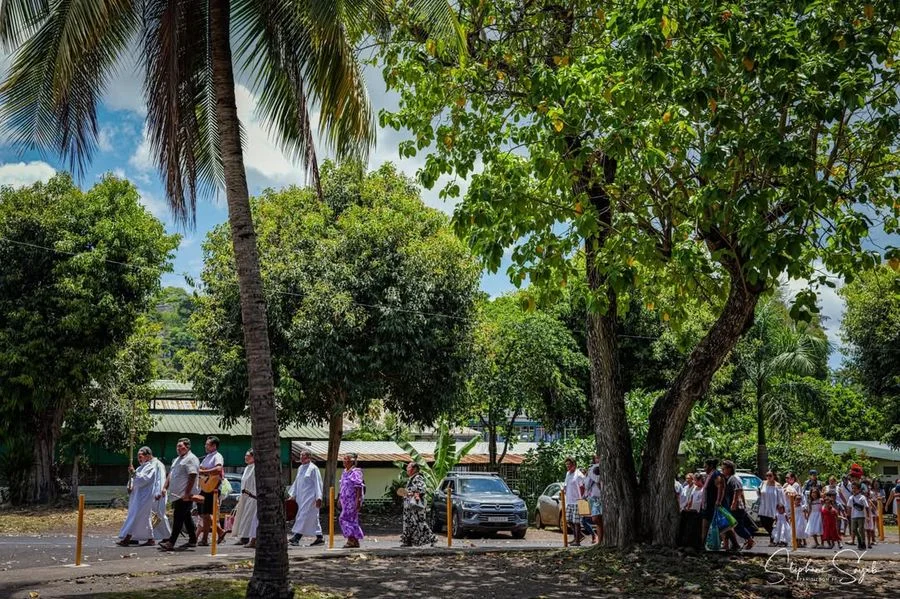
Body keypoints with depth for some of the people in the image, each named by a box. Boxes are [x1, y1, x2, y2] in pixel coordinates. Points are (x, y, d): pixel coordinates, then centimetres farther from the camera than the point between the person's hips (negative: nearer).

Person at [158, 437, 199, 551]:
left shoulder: (191, 459, -12)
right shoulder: (177, 459, 20)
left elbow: (192, 477, -19)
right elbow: (170, 475, 24)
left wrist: (187, 493, -23)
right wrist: (165, 487, 12)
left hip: (185, 496, -10)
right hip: (177, 494, 10)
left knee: (178, 518, -11)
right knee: (186, 517, 14)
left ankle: (171, 543, -13)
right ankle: (192, 540, 21)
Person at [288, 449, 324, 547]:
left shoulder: (313, 468, -8)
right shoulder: (300, 469, 14)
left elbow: (318, 483, -12)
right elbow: (296, 483, 21)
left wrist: (318, 497, -18)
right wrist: (292, 495, 14)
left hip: (310, 498, -8)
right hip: (301, 498, 8)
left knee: (304, 516, -12)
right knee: (313, 518, 10)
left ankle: (296, 538, -14)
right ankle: (319, 538, 15)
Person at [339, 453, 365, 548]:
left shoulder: (355, 472, -12)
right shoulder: (345, 472, 15)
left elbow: (359, 487, -17)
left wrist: (358, 500, -22)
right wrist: (340, 499, 20)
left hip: (353, 500, -9)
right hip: (346, 500, 9)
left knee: (346, 518, -13)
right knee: (352, 519, 9)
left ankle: (351, 540, -10)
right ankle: (355, 541, 13)